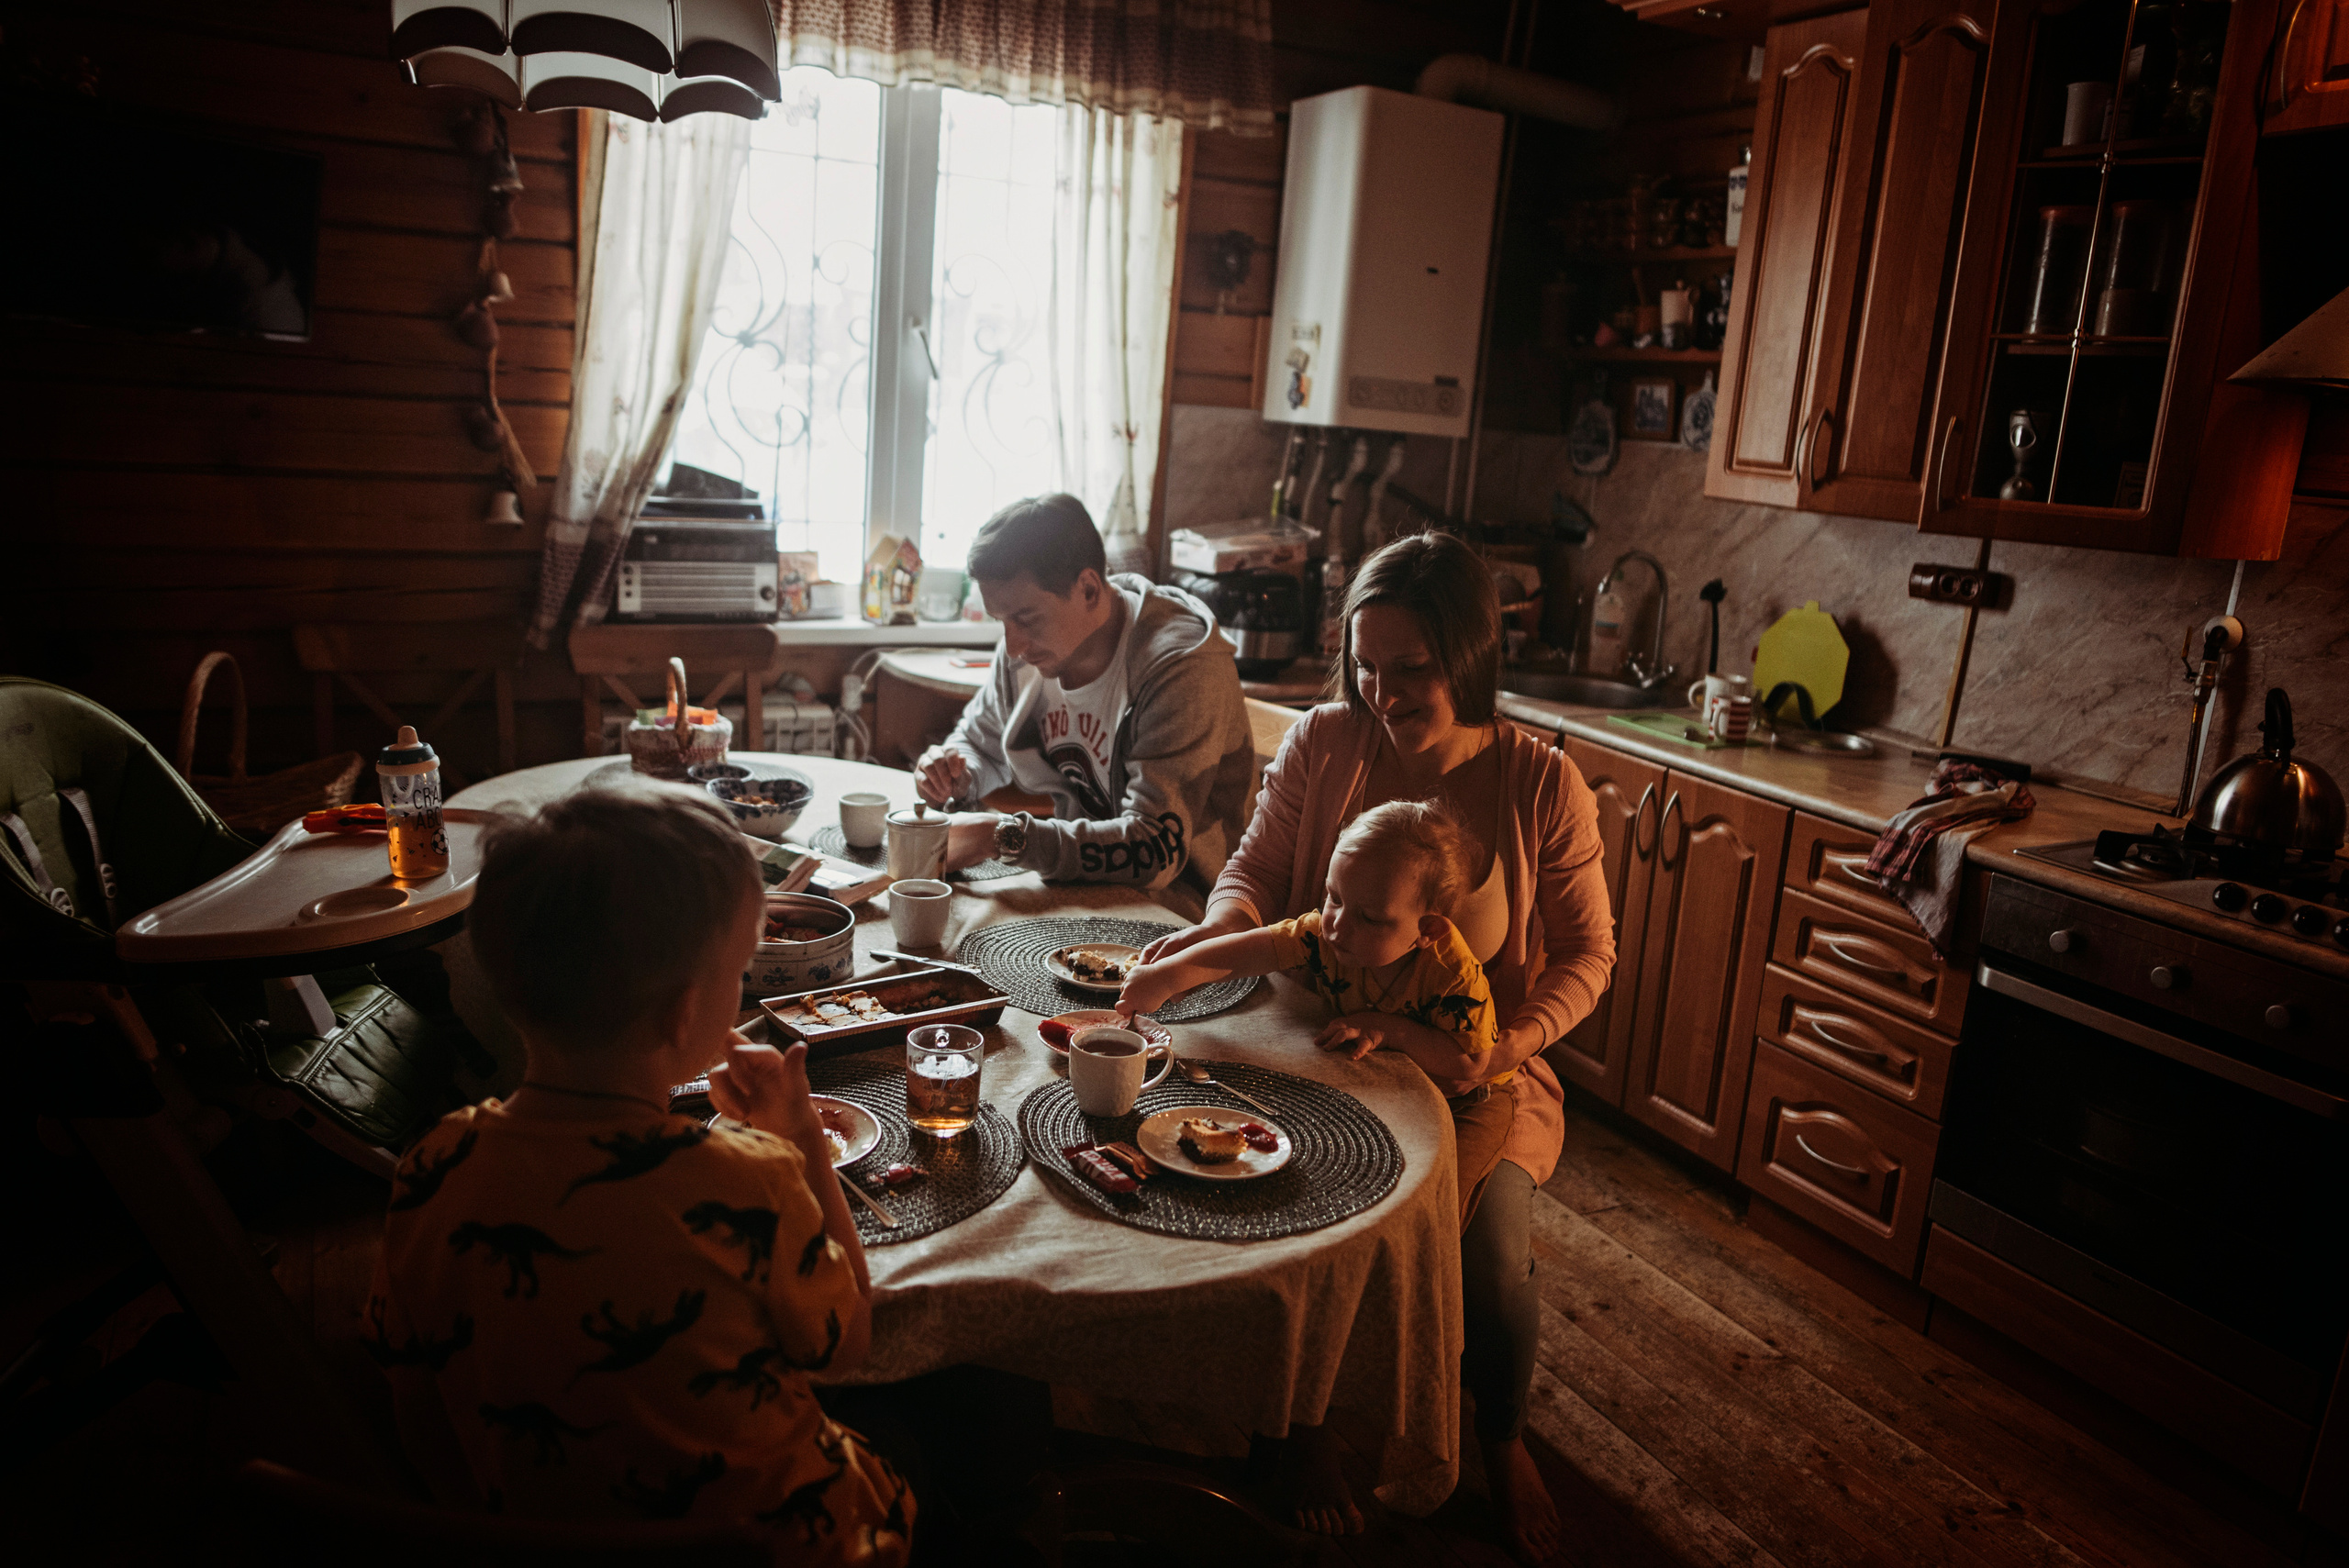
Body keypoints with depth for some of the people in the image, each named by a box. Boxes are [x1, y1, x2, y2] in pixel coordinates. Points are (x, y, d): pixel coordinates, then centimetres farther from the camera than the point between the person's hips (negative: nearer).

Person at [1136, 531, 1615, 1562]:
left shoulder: (1540, 783, -6)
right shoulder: (1322, 745, -4)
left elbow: (1587, 952, 2)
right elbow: (1257, 868, 4)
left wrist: (1516, 1038, -16)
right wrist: (1219, 930, -19)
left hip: (1484, 1074, 0)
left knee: (1491, 1264, -21)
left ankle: (1503, 1441, 19)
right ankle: (1305, 1427, 11)